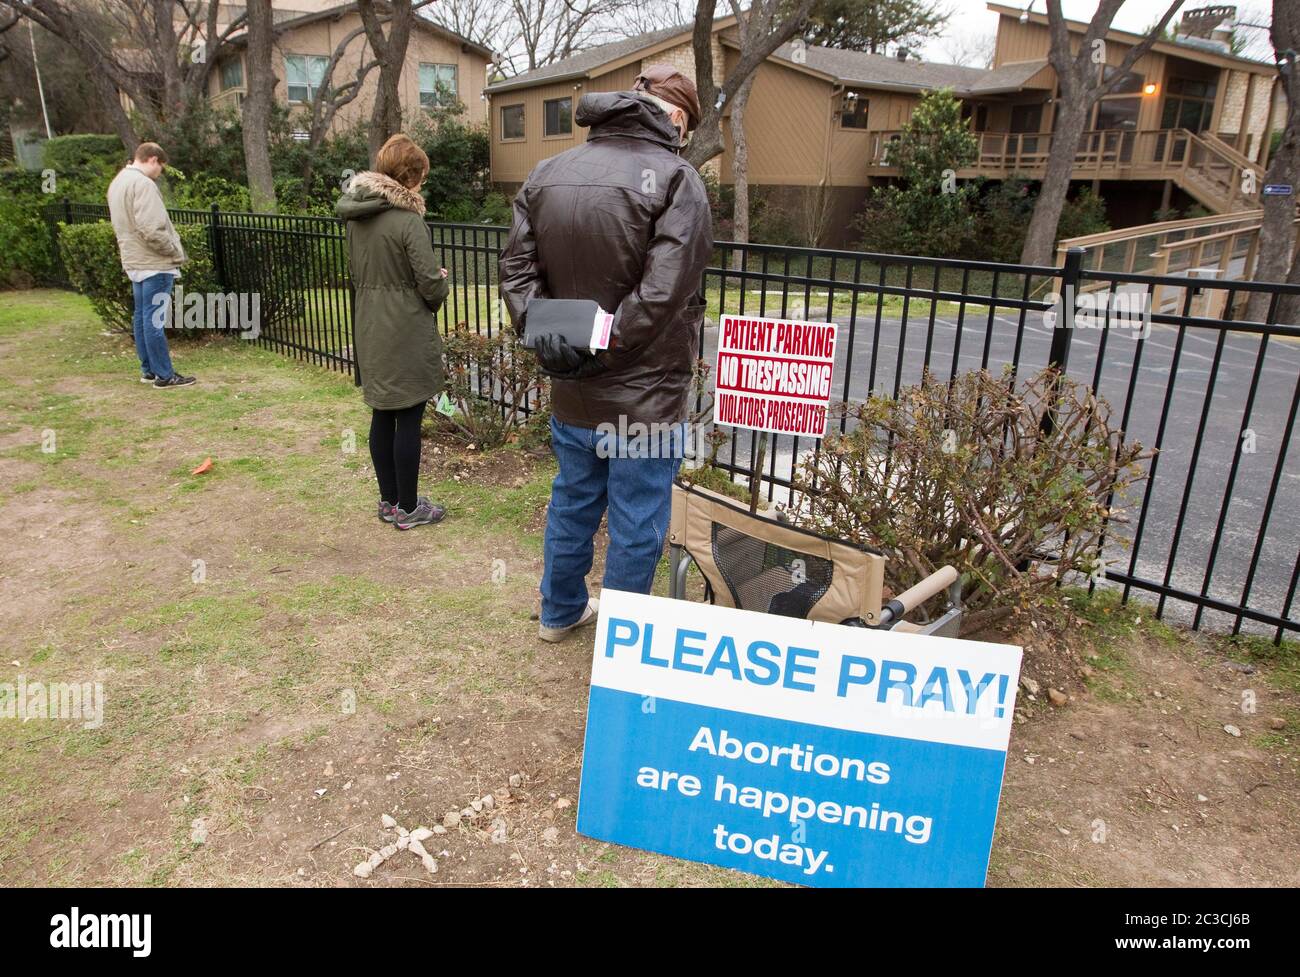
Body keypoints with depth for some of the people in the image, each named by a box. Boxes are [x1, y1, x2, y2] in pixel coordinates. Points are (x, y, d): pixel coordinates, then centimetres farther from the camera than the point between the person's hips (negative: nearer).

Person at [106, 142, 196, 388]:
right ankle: (164, 375, -1)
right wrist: (177, 253, -11)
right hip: (154, 264, -10)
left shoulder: (118, 182, 15)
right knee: (155, 319, -6)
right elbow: (152, 230, -23)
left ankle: (149, 370, 20)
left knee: (141, 316, 13)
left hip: (134, 261, 10)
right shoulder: (142, 184, -16)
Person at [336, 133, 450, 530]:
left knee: (382, 414, 14)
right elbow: (430, 285, -16)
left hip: (370, 329, 8)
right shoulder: (408, 219, -16)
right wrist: (441, 281, 4)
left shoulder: (357, 216, 7)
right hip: (407, 333, -7)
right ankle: (407, 508, 11)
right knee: (408, 419, 1)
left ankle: (388, 500, 25)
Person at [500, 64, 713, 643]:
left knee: (572, 502, 24)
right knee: (636, 525, 9)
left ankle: (560, 612, 43)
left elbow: (516, 267, 0)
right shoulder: (674, 178, -14)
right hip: (646, 397, -6)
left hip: (570, 395, 6)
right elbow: (664, 291, -24)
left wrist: (540, 330, -7)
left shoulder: (546, 174, 6)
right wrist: (608, 345, -16)